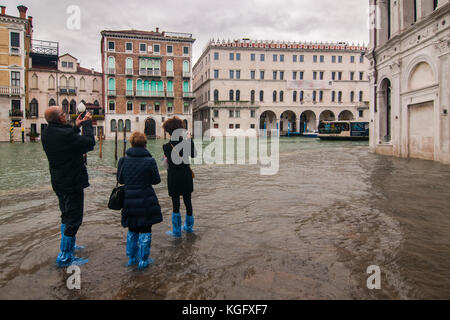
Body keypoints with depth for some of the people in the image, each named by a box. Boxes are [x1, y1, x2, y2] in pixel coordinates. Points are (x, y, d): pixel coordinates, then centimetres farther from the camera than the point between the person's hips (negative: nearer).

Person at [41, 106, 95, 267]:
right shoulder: (64, 134, -26)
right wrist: (87, 123, -7)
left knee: (67, 216, 25)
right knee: (73, 220, 0)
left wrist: (76, 127, 13)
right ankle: (64, 257, 8)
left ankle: (69, 245, 41)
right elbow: (89, 142, -19)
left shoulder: (46, 134, 3)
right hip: (72, 183, -9)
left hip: (59, 183, 10)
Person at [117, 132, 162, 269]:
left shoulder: (124, 160, -3)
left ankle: (132, 258, 29)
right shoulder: (149, 161, -12)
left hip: (129, 201, 3)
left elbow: (120, 179, 5)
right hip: (145, 200, -3)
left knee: (132, 230, 19)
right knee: (145, 230, 9)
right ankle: (143, 260, 14)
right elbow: (156, 180, -5)